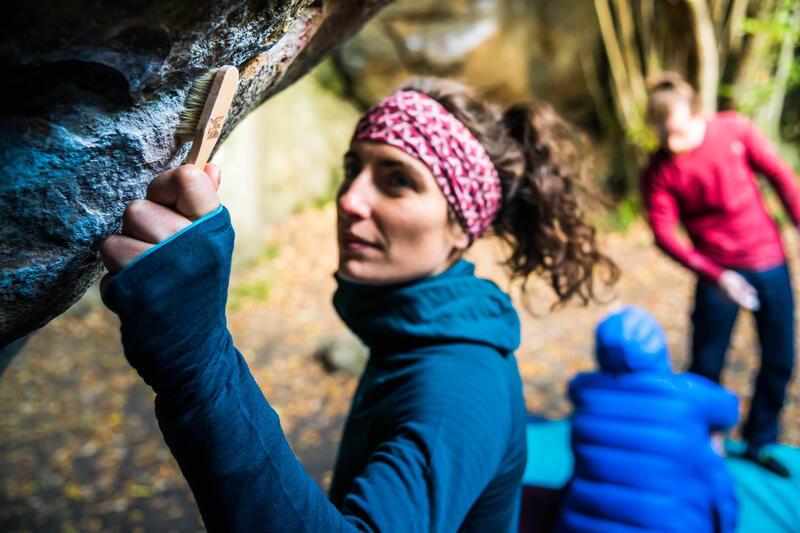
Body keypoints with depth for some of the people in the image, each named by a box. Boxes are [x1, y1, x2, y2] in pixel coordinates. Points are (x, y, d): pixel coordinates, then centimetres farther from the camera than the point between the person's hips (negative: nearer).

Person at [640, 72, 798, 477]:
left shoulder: (735, 129, -7)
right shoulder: (658, 171, -13)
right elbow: (664, 234, -15)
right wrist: (715, 275, -24)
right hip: (718, 272, -3)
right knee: (706, 366, 0)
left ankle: (759, 441, 29)